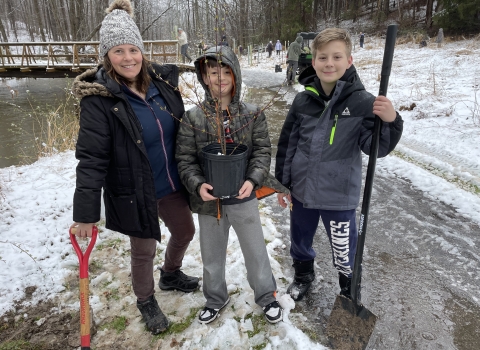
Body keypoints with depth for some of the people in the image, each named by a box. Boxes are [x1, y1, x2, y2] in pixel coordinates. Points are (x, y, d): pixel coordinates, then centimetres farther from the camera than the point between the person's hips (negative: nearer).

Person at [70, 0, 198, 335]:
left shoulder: (161, 81, -2)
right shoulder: (98, 98, -17)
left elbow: (182, 131, 9)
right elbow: (92, 158, -19)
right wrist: (86, 212, -21)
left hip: (172, 184, 6)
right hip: (134, 193, -5)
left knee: (185, 232, 22)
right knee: (144, 251, 13)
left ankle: (171, 274, 54)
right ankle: (146, 301, 44)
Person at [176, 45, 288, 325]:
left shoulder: (253, 115, -5)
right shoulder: (193, 118, -6)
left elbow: (263, 152, -5)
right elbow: (185, 159, -5)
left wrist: (253, 180, -22)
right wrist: (198, 185, -21)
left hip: (244, 199, 0)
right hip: (209, 201, 1)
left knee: (257, 252, 16)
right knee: (212, 257, 20)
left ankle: (267, 296, 44)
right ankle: (216, 299, 47)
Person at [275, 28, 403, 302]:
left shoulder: (363, 102, -12)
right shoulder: (304, 100, -4)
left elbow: (376, 148, -12)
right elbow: (287, 143, 3)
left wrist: (390, 121, -31)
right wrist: (282, 183, 6)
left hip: (339, 195, -3)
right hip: (301, 190, 4)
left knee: (345, 252, 10)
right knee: (299, 241, 23)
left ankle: (350, 293, 41)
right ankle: (303, 276, 54)